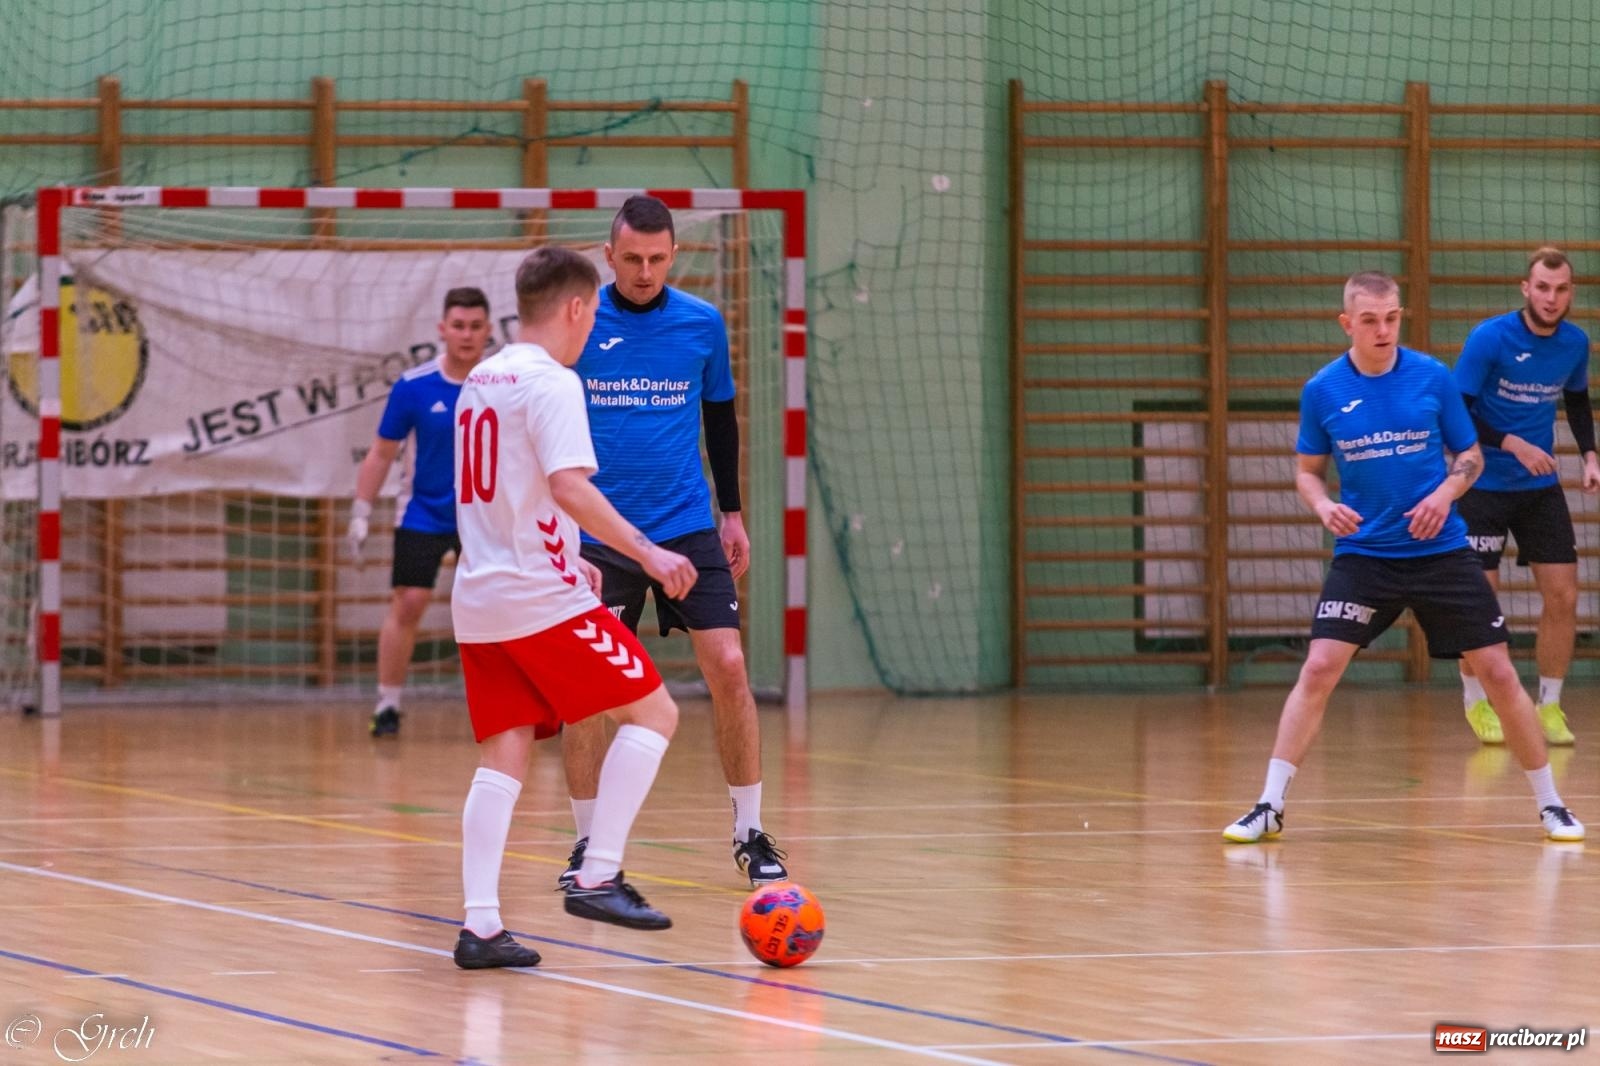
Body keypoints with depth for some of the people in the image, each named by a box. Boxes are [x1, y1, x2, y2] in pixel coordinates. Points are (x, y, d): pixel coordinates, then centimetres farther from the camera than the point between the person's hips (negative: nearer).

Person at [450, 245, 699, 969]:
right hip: (543, 601, -8)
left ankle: (480, 926, -4)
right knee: (653, 713, 0)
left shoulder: (480, 381, 16)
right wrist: (645, 552, -23)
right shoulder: (550, 383, -11)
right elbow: (570, 489, -23)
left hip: (479, 601, 8)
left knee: (504, 756, 5)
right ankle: (597, 879, -7)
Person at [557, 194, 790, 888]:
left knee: (727, 667, -8)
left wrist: (732, 512, 14)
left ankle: (749, 834, 4)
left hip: (688, 527, 1)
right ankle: (589, 843, 9)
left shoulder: (702, 324, 2)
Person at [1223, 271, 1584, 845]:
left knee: (1498, 673, -1)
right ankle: (1269, 807, -6)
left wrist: (1445, 493, -14)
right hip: (1363, 554, 0)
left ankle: (1550, 804, 15)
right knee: (1318, 669, -14)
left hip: (1442, 551, 0)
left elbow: (1470, 456, 6)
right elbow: (1308, 471, 9)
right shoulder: (1322, 391, -3)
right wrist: (1323, 506, -13)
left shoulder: (1433, 377, -4)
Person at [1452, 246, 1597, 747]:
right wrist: (1513, 444, -26)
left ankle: (1549, 706, 11)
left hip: (1541, 487, 4)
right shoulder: (1489, 338, -17)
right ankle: (1476, 703, 15)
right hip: (1483, 485, -4)